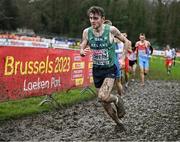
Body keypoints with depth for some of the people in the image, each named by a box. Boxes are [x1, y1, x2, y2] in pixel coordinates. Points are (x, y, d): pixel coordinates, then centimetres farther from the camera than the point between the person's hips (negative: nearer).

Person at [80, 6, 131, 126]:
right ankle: (118, 122, 34)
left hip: (110, 69, -4)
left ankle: (117, 100, 8)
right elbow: (81, 49, 1)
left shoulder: (111, 30, -14)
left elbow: (126, 41, 0)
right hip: (96, 70, 4)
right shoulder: (87, 32, -7)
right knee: (105, 102, 11)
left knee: (103, 97, -25)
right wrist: (82, 52, -22)